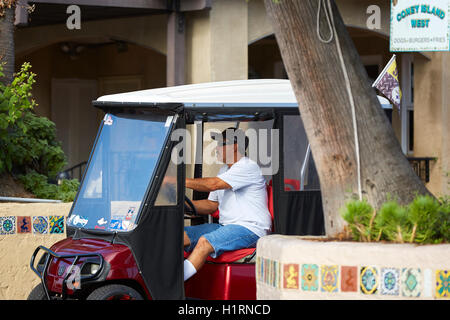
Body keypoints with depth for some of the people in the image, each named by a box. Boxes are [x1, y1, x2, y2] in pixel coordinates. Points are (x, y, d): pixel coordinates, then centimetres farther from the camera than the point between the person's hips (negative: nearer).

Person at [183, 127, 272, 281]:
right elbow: (211, 204, 23)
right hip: (225, 226, 9)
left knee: (205, 242, -32)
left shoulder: (248, 167, -10)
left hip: (250, 228, -9)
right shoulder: (224, 170, 22)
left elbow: (212, 185, -18)